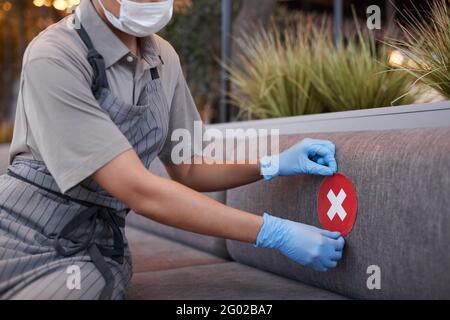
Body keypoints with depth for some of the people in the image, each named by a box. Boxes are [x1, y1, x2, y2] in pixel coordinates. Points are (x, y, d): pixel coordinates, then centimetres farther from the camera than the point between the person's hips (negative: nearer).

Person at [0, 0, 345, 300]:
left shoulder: (163, 58, 0)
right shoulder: (54, 57, -20)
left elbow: (186, 169, 10)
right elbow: (139, 191, -26)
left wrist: (273, 165, -7)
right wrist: (275, 232, -24)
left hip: (101, 247, 4)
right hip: (28, 238, -4)